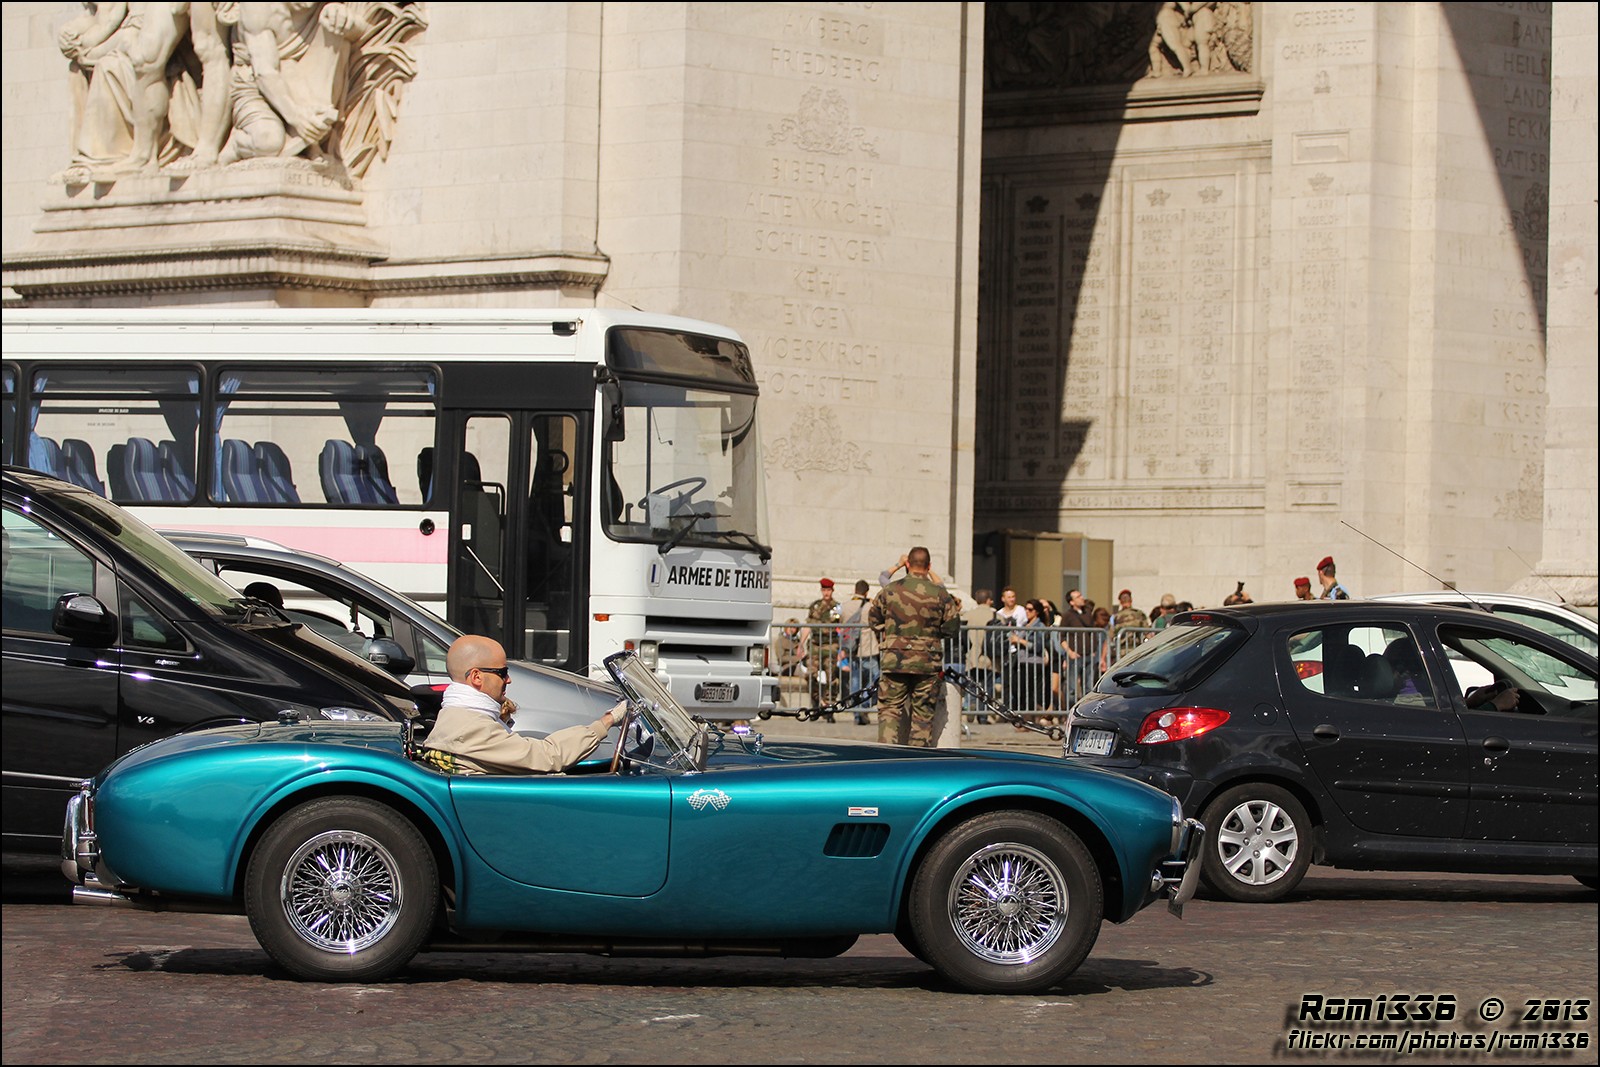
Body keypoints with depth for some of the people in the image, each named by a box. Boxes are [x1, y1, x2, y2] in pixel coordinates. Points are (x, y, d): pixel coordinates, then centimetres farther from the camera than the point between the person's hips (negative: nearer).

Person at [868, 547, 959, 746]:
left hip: (894, 660, 0)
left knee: (890, 709, 4)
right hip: (928, 662, 0)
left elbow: (873, 619, 11)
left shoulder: (889, 590, -1)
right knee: (923, 713, 7)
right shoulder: (940, 594, -2)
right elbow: (952, 627, 2)